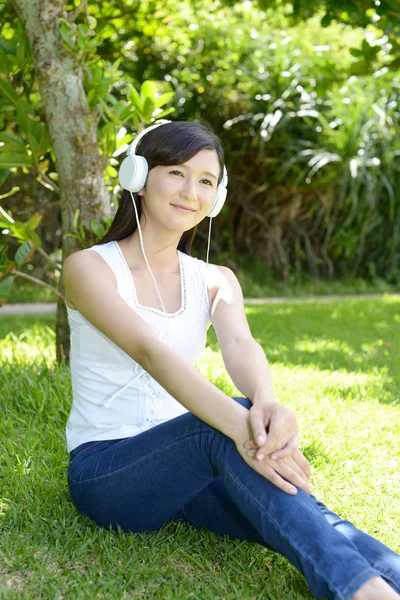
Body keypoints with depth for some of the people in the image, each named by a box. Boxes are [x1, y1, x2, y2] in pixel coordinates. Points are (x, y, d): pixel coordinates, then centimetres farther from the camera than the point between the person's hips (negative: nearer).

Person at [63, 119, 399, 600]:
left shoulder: (215, 281, 6)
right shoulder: (89, 268, -8)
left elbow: (239, 345, -17)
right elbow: (148, 350, -27)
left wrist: (266, 402, -43)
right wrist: (239, 425, -44)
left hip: (187, 469, 4)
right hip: (103, 472, -4)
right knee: (224, 425, -35)